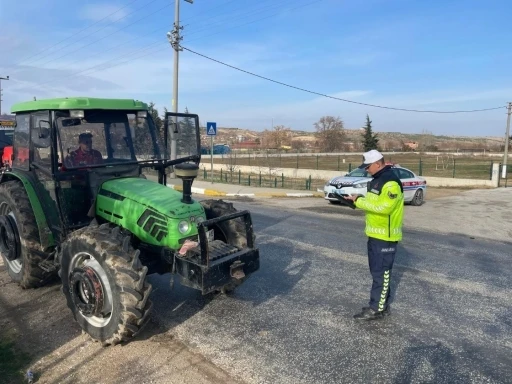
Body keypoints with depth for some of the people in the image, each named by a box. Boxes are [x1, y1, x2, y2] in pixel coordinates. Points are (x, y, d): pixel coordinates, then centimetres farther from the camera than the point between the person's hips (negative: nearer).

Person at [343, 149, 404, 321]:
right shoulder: (376, 179, 13)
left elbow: (383, 207, -28)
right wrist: (358, 200, 3)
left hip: (386, 236, -10)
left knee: (382, 272, -3)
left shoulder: (391, 182, -20)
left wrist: (359, 201, -22)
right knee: (377, 270, 16)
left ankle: (377, 309, 5)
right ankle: (382, 304, 27)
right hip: (374, 234, 10)